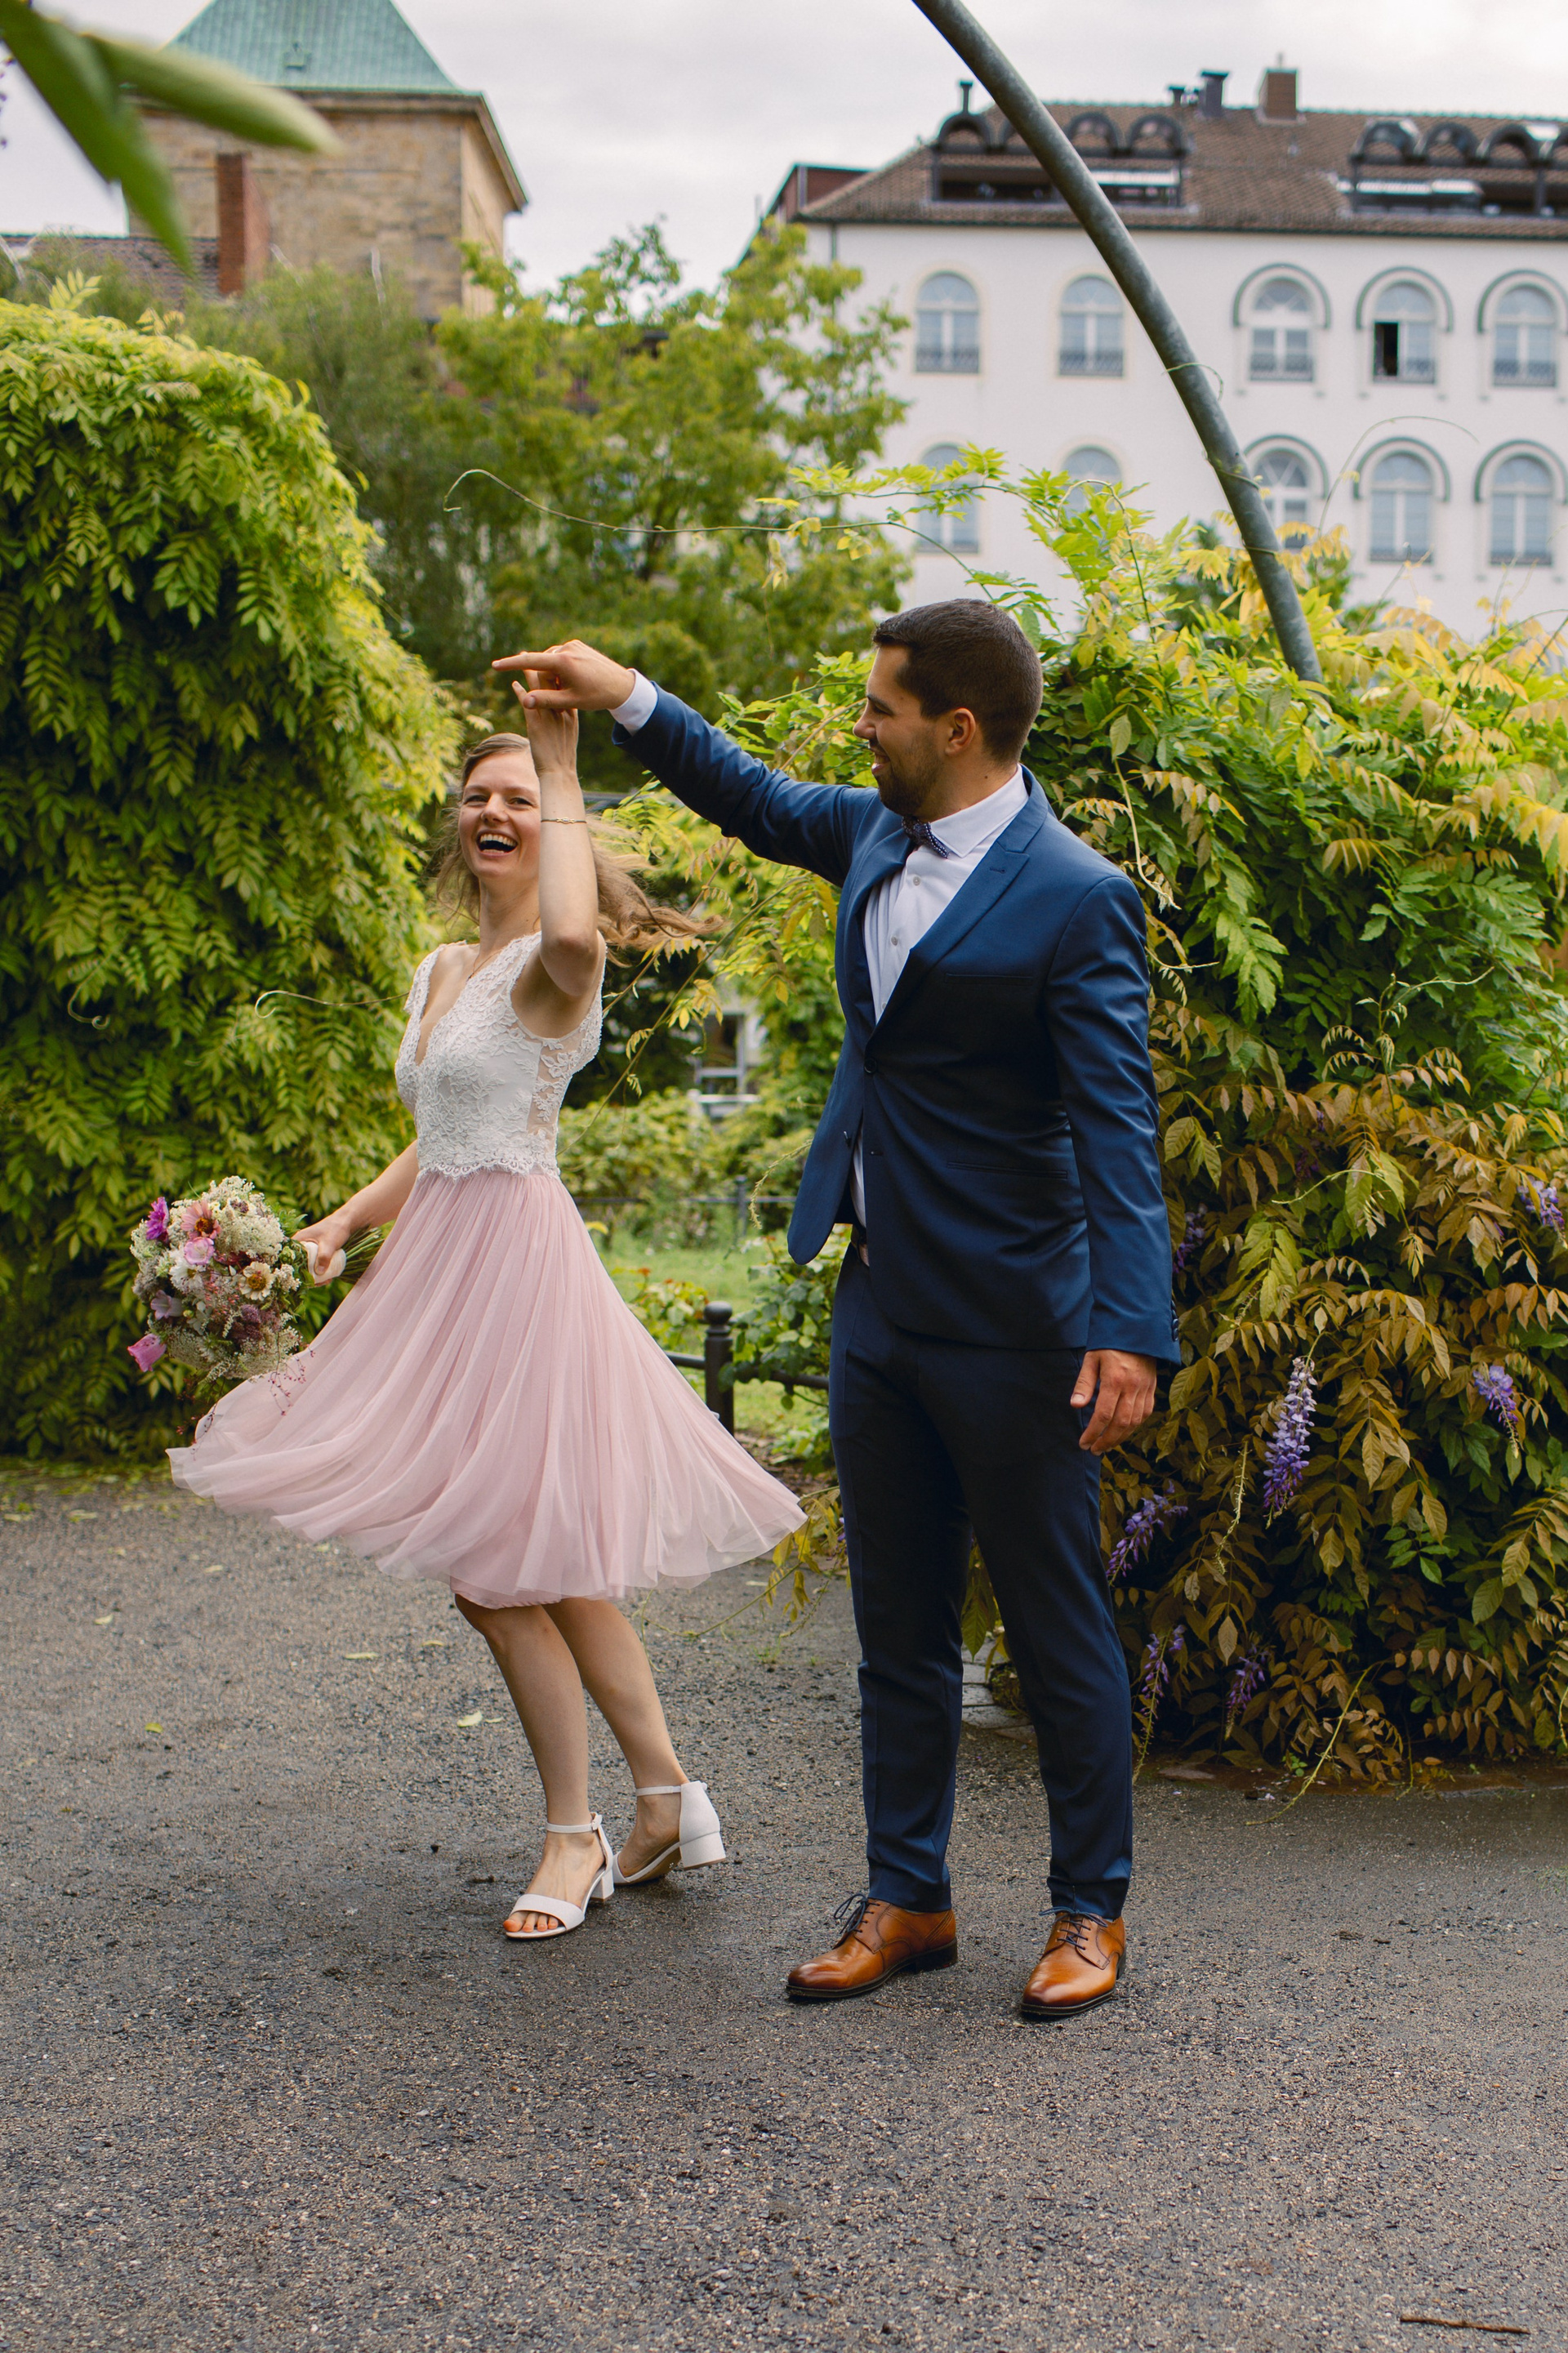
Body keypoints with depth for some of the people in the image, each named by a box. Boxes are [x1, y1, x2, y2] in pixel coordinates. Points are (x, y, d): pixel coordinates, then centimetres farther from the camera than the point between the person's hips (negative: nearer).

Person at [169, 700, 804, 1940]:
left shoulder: (553, 965, -11)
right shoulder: (441, 972, 16)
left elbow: (573, 930, -38)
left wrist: (563, 770, -27)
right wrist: (339, 1225, 13)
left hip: (517, 1257, -9)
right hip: (442, 1257, 9)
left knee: (505, 1564, -3)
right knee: (535, 1567, 12)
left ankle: (575, 1836, 13)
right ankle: (670, 1802, 25)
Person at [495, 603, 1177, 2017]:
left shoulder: (1076, 900, -15)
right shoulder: (878, 836, 7)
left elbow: (1119, 1128, -19)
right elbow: (754, 800, 28)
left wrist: (1131, 1332, -26)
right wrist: (627, 699, 22)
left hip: (1011, 1329, -8)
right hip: (880, 1306, 8)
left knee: (1057, 1630, 6)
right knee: (899, 1629, 15)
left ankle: (1092, 1912, 21)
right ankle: (909, 1902, 28)